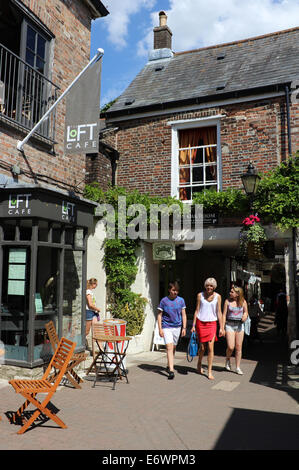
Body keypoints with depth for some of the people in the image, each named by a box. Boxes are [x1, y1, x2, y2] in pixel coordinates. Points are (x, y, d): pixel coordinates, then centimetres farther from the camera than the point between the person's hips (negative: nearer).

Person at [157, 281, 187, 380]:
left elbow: (183, 315, 7)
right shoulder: (164, 301, -5)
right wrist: (160, 329, -6)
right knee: (169, 347, -14)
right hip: (166, 327, -3)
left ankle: (169, 366, 32)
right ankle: (171, 371, -16)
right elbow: (159, 315, -1)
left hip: (177, 327, 3)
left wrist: (184, 328, 2)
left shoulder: (181, 300, 3)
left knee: (173, 348, 14)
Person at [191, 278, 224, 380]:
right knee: (202, 347, 5)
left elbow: (219, 312, 4)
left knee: (210, 347, -7)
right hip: (200, 323, 0)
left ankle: (209, 372, 3)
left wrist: (221, 327, 1)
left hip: (212, 323, 0)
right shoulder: (200, 295, 2)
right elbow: (197, 310, 5)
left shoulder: (217, 296, 2)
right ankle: (199, 364, 34)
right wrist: (193, 325, 2)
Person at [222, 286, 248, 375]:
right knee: (230, 347, -10)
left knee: (238, 347, 4)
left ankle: (238, 368, 15)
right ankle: (228, 359, 22)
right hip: (229, 325, -2)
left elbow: (246, 312, 14)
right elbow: (224, 315, -1)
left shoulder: (243, 302, 0)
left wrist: (245, 316, -11)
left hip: (239, 325, 2)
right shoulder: (227, 301, -3)